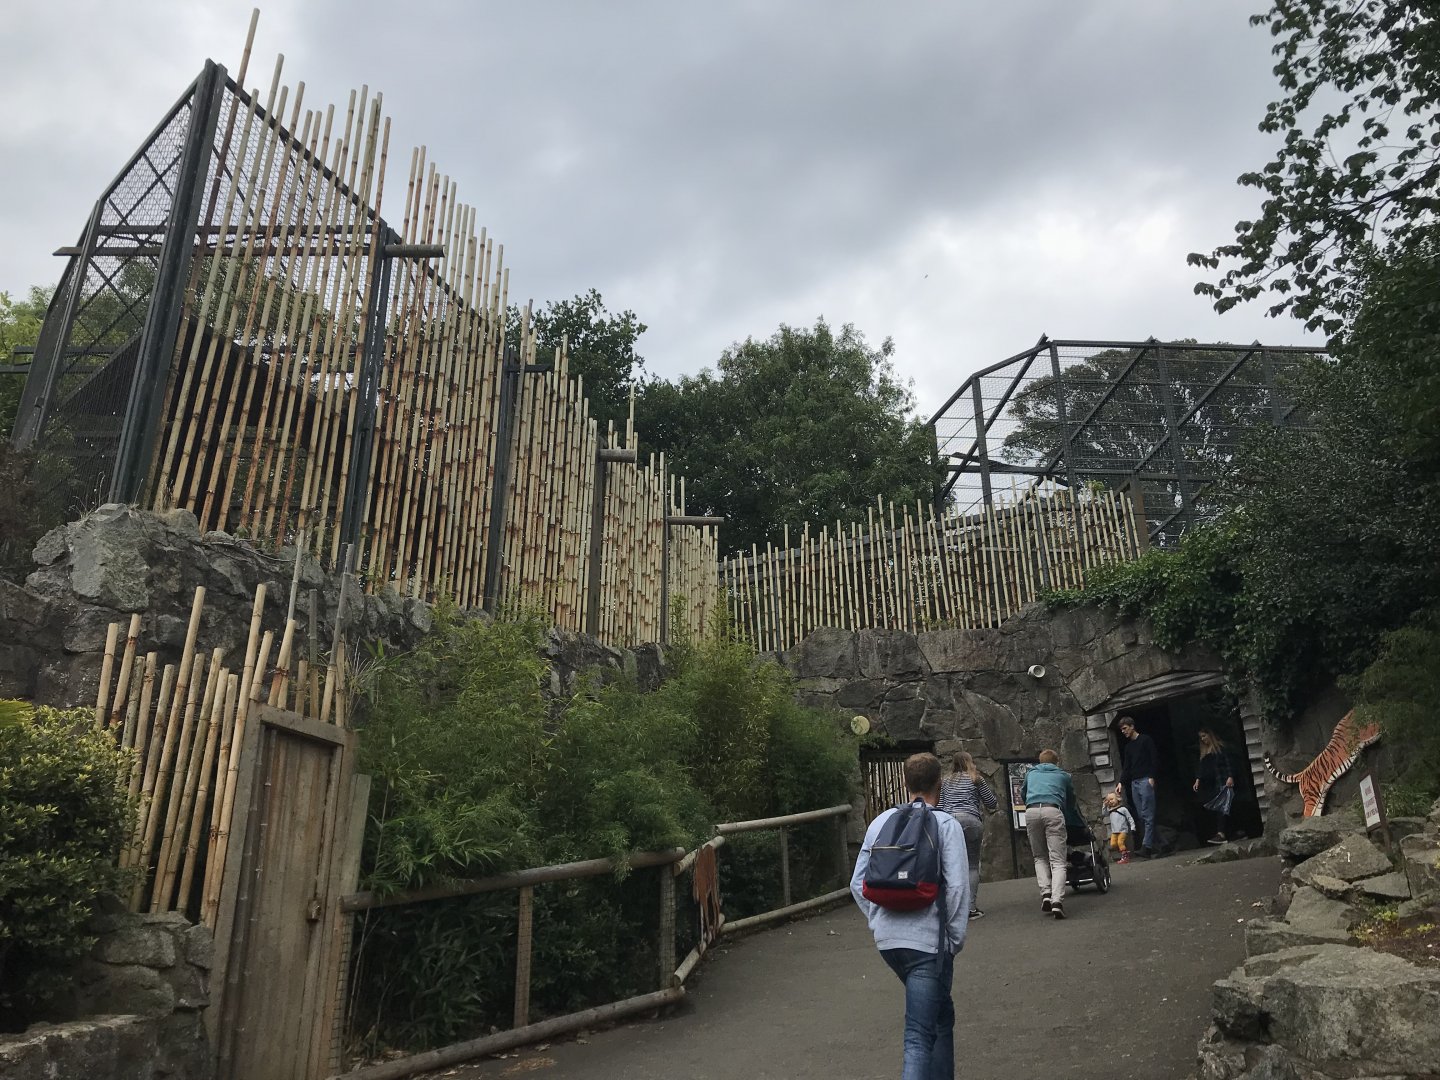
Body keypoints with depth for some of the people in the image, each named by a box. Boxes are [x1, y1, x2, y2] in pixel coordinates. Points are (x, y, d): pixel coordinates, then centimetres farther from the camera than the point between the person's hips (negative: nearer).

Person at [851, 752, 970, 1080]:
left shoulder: (881, 822, 6)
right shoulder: (945, 824, -7)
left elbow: (858, 884, 7)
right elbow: (957, 885, -14)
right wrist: (955, 937, -3)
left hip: (887, 939, 6)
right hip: (928, 941, -6)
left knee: (941, 1013, 27)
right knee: (919, 1037, -3)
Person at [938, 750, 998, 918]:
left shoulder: (946, 782, 18)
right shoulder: (976, 779, 7)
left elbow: (941, 806, 16)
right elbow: (991, 803, 9)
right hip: (970, 821, -3)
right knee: (972, 866, 3)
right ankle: (971, 908, -2)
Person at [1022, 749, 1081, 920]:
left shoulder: (1030, 773, 31)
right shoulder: (1063, 775, 28)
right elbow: (1072, 802, 38)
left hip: (1031, 811, 2)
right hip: (1053, 811, -1)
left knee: (1040, 857, 17)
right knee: (1057, 861, -3)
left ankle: (1045, 893, -2)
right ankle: (1057, 901, -21)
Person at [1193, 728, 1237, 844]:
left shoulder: (1220, 748, 2)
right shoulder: (1204, 752, 21)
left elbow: (1228, 763, -5)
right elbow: (1201, 768, 18)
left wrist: (1230, 777, -16)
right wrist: (1197, 780, 7)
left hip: (1223, 783, -7)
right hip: (1211, 786, 7)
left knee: (1221, 808, -14)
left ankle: (1221, 834, -21)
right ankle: (1221, 833, -4)